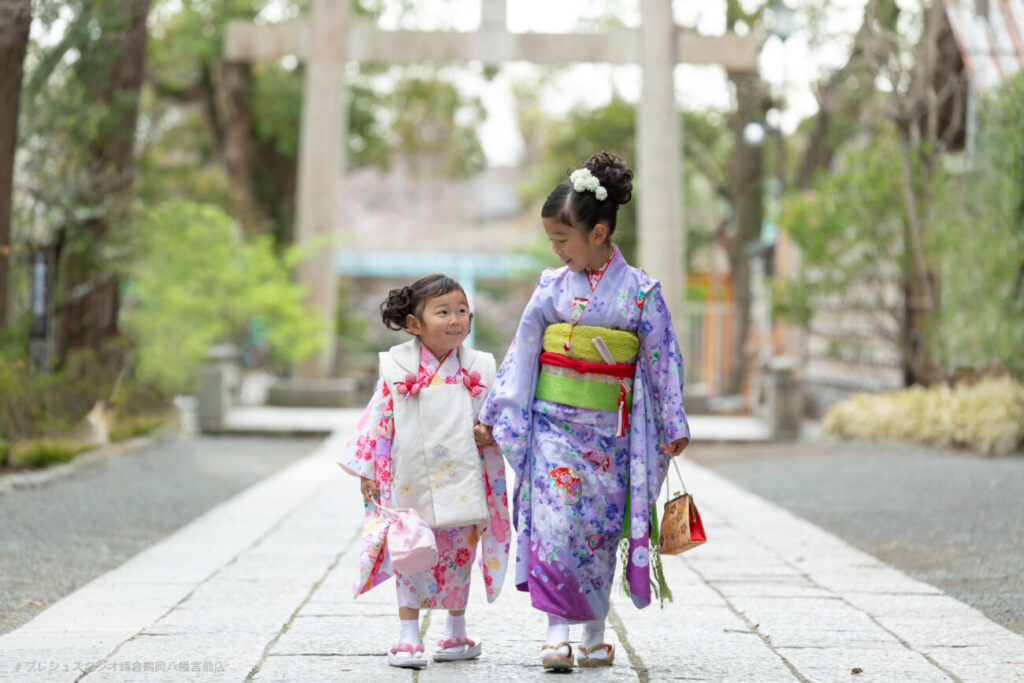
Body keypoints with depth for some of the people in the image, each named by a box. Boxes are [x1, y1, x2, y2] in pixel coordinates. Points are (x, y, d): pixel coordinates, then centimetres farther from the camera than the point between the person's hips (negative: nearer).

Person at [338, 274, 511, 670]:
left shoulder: (477, 372, 1)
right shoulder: (398, 370, -4)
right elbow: (378, 421, 0)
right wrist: (367, 471, 0)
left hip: (461, 484, 2)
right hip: (411, 486, -2)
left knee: (458, 556, 11)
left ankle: (456, 634, 26)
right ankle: (408, 638, 9)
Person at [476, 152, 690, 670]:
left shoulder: (639, 291, -2)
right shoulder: (551, 286, 3)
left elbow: (662, 359, 2)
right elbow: (522, 352, 8)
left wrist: (673, 427, 2)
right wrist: (492, 414, 8)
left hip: (608, 431, -1)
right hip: (552, 424, 1)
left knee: (599, 529, 5)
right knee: (554, 523, -12)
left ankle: (595, 632, 18)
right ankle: (556, 632, -10)